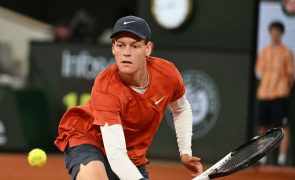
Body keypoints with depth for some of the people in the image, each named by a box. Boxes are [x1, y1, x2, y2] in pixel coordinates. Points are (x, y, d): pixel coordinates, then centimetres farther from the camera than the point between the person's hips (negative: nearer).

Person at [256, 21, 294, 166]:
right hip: (263, 94, 4)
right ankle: (262, 158, 14)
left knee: (282, 127, -7)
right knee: (263, 127, 7)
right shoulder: (264, 52, 13)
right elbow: (259, 73, 16)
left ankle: (282, 158, -6)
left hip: (279, 95, -4)